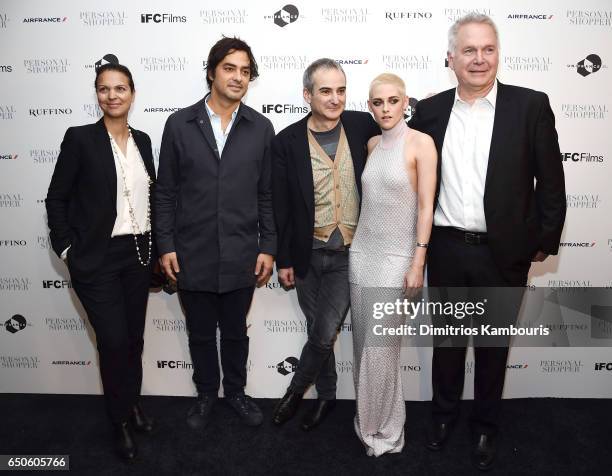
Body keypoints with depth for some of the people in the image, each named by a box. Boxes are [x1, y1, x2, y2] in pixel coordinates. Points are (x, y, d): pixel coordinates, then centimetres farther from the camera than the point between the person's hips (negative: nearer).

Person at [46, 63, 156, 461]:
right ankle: (122, 419, 22)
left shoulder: (142, 140, 7)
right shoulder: (80, 138, -7)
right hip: (96, 258, -4)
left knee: (134, 337, 14)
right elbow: (56, 199, -4)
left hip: (139, 254, 4)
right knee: (114, 341, 0)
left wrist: (156, 246, 8)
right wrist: (68, 250, -9)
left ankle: (133, 401, 36)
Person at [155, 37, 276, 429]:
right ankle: (206, 394, 39)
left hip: (240, 256, 0)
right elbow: (166, 192, 2)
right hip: (192, 255, 0)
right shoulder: (180, 124, -1)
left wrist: (268, 248, 0)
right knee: (201, 334, 16)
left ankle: (235, 391, 40)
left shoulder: (261, 128, 1)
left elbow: (268, 194, 3)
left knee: (236, 332, 17)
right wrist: (166, 246, -2)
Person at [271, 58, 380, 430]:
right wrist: (284, 259, 1)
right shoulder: (287, 142, -6)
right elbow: (281, 207, -2)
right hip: (308, 255, 1)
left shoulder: (362, 126, -4)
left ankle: (296, 391, 27)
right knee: (319, 333, 15)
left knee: (325, 334, -2)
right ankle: (326, 395, 40)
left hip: (349, 254, 0)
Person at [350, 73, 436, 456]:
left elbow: (426, 206, -12)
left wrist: (418, 263, -16)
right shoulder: (372, 144, 9)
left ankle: (385, 429, 20)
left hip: (396, 256, -6)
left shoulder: (421, 143, -9)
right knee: (364, 345, 12)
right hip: (362, 252, 6)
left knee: (381, 349, -1)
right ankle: (369, 419, 31)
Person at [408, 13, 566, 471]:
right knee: (446, 339, 17)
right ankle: (445, 413, 39)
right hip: (445, 249, 2)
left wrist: (545, 240, -1)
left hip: (503, 253, -1)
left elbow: (550, 181, -2)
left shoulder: (531, 106, -5)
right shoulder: (430, 110, 1)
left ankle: (486, 426, 35)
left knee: (493, 345, 14)